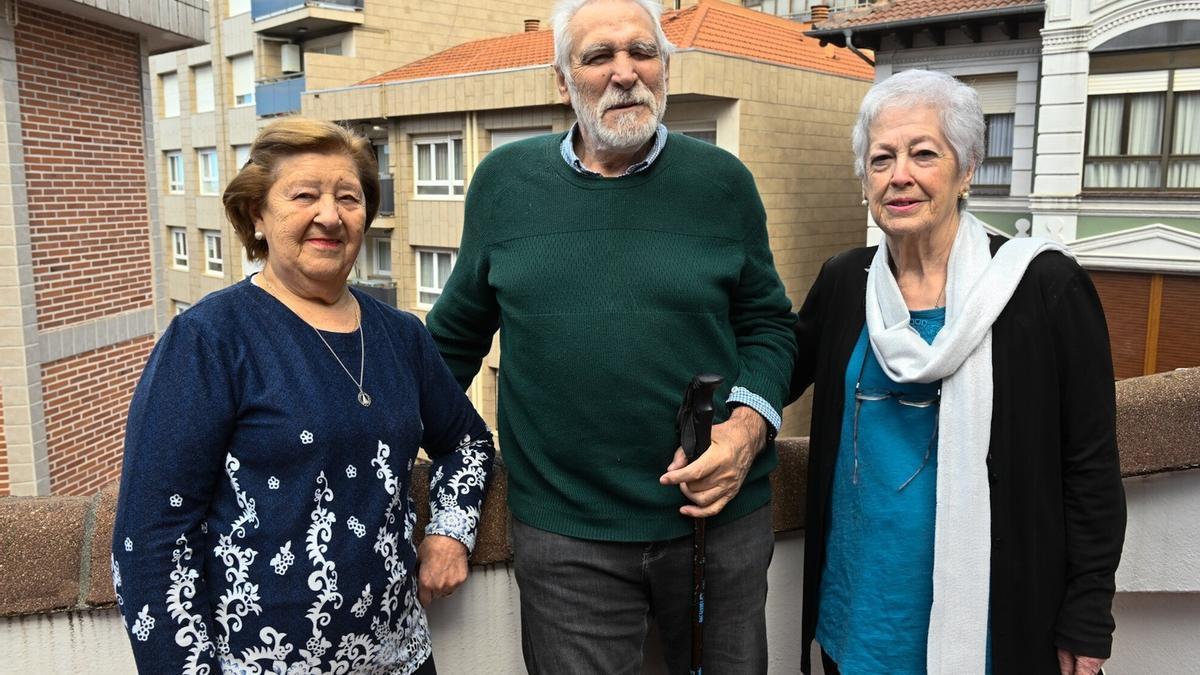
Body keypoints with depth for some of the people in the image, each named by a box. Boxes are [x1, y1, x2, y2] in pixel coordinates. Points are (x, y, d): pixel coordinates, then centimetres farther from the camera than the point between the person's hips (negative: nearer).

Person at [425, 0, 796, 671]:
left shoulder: (722, 181, 0)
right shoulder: (505, 181, 1)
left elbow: (769, 324, 6)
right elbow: (459, 330, 11)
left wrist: (749, 424, -10)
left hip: (719, 515, 1)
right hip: (564, 534, 0)